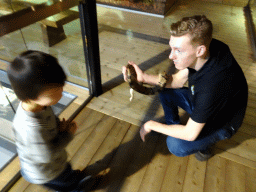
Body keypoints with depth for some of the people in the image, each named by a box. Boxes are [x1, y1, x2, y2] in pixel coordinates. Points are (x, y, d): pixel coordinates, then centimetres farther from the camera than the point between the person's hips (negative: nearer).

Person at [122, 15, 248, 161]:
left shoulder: (212, 86, -43)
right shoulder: (205, 47, -21)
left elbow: (190, 134, -31)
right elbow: (177, 81, -9)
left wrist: (152, 125, -19)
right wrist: (144, 77, -23)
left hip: (221, 122, -6)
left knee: (176, 146, -23)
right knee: (164, 90, -5)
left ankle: (205, 144, 8)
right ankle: (173, 127, 14)